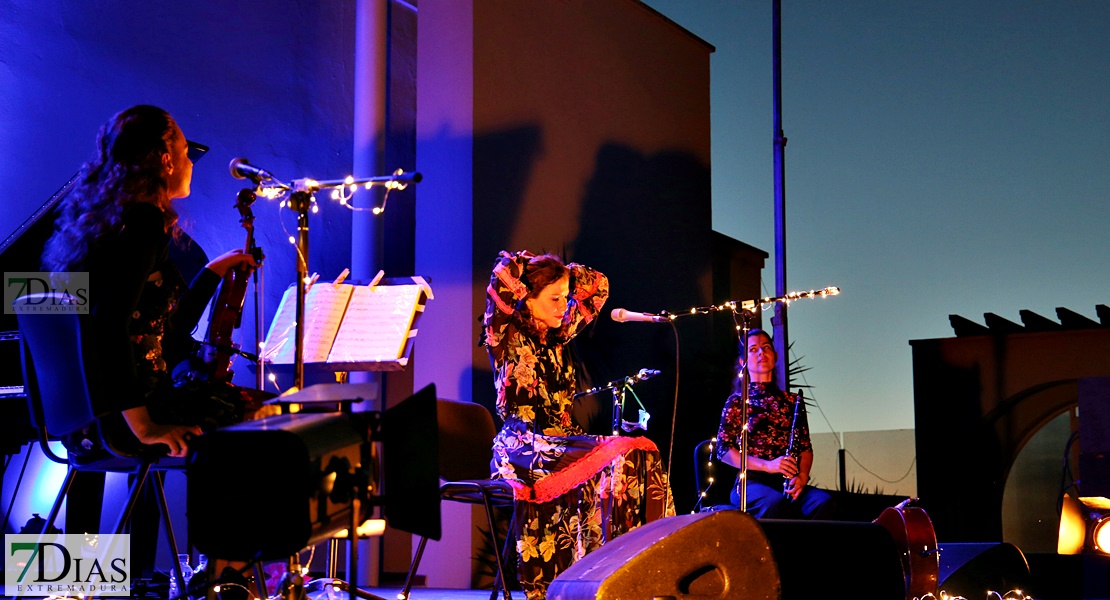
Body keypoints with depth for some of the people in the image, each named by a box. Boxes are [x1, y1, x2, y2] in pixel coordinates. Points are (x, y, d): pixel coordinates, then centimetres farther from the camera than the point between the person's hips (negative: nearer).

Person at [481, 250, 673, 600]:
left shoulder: (558, 336, 19)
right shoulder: (506, 335, 0)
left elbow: (596, 288, 27)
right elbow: (504, 275, -15)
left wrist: (560, 271, 16)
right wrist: (531, 263, 4)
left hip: (560, 442, 7)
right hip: (523, 448, -7)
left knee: (643, 454, -20)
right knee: (623, 459, -29)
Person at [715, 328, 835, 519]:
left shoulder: (792, 401, 19)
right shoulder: (737, 401, 8)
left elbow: (805, 447, 16)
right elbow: (724, 450, 0)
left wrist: (802, 476, -7)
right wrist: (766, 465, -14)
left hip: (788, 483, 4)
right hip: (753, 482, -4)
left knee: (823, 501, -30)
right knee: (775, 502, -39)